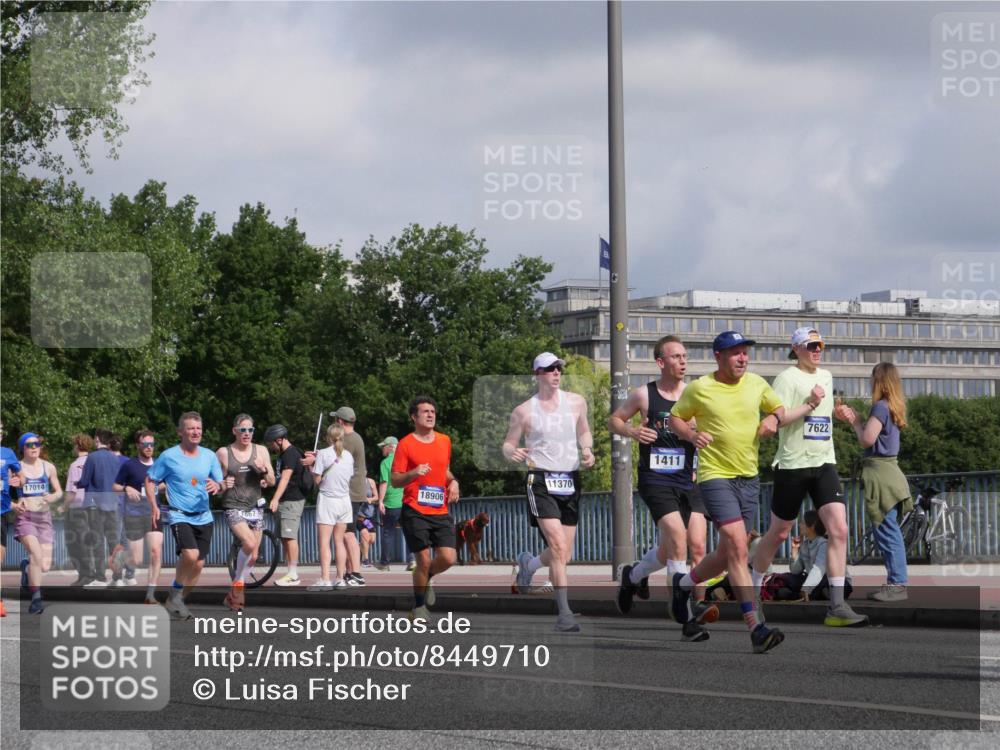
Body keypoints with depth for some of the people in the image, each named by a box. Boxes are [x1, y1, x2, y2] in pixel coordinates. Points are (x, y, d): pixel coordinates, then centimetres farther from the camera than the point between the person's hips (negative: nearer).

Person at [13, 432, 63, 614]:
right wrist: (14, 505, -14)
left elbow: (59, 492, 17)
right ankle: (36, 598, -21)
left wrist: (52, 498, -6)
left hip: (44, 517, 3)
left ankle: (27, 567, 32)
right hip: (25, 517, -3)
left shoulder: (48, 467, 9)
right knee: (36, 553, -29)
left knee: (44, 567, -5)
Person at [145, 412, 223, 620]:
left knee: (198, 564, 5)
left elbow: (222, 484, 9)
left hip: (203, 517, 5)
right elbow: (150, 480, 3)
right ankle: (175, 593, -4)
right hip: (180, 516, -5)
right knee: (190, 554, -26)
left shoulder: (209, 456, 5)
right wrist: (154, 506, -8)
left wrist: (217, 486, -15)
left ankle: (177, 602, 24)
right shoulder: (169, 456, -6)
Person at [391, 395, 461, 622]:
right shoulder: (405, 444, -3)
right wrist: (414, 473, -23)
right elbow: (394, 480, -4)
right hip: (414, 512, -4)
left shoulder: (445, 441, 12)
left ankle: (425, 579, 25)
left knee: (448, 559, -8)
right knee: (424, 560, -7)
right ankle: (418, 606, 13)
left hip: (441, 512, 4)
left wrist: (453, 482, 7)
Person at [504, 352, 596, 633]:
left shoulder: (576, 402, 8)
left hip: (570, 482, 4)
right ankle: (564, 613, -18)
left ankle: (528, 563, 40)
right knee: (558, 546, -20)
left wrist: (587, 450, 2)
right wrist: (513, 453, -15)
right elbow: (508, 444, 9)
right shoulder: (524, 411, 1)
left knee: (564, 556, 7)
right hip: (541, 481, -4)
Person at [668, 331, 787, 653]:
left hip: (749, 478, 6)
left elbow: (778, 407, 21)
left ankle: (684, 584, 44)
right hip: (715, 476, -6)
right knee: (737, 546, -20)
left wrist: (773, 418, -2)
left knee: (728, 554, 14)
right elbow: (675, 418, 8)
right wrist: (692, 434, -13)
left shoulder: (757, 384, 6)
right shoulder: (699, 389, -5)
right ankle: (756, 628, -23)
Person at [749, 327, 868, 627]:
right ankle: (753, 591, 30)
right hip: (793, 465, -5)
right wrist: (810, 405, -20)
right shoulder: (787, 378, -8)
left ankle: (837, 606, -14)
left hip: (824, 464, 5)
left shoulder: (826, 376, 15)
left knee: (839, 529, -12)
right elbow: (775, 419, -18)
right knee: (778, 533, 7)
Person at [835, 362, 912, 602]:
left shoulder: (880, 406, -13)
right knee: (889, 532, 13)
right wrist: (851, 417, 16)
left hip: (880, 473, -10)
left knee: (887, 532, -8)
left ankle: (897, 585, -8)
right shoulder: (893, 407, 14)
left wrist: (855, 421, 0)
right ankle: (895, 582, 17)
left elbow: (867, 439, -16)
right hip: (888, 472, 10)